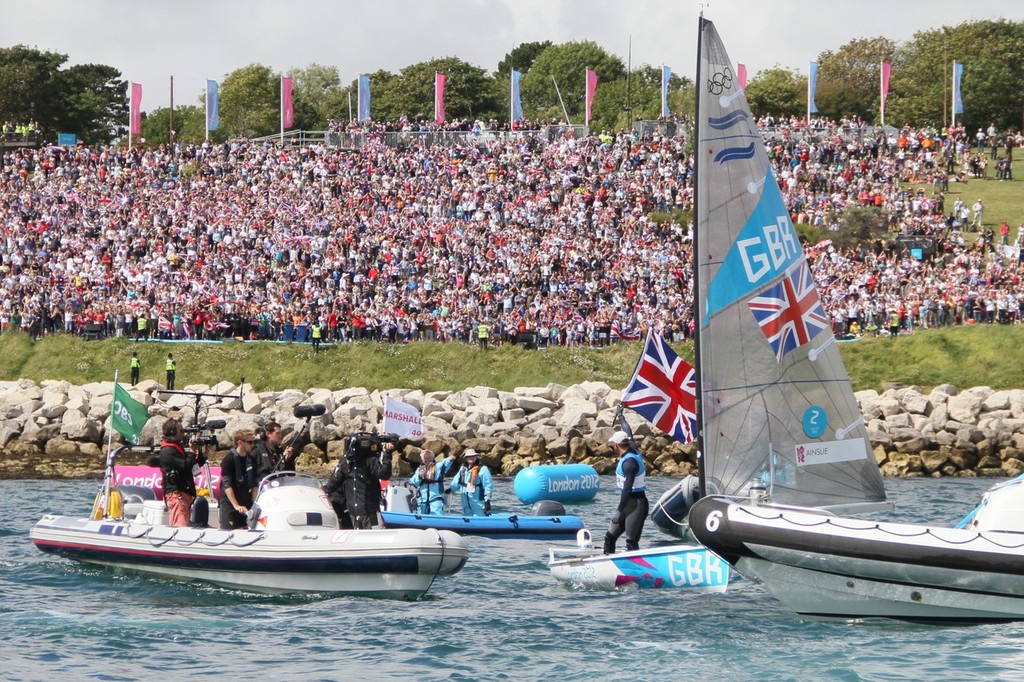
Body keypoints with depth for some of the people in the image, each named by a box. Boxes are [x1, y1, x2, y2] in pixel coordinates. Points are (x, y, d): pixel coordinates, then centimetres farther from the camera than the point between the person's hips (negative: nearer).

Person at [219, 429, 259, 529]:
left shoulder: (251, 460, 10)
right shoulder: (229, 459, -10)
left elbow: (254, 484, 13)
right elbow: (226, 485, -16)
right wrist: (236, 506, -22)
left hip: (247, 503, 6)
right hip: (230, 504, -6)